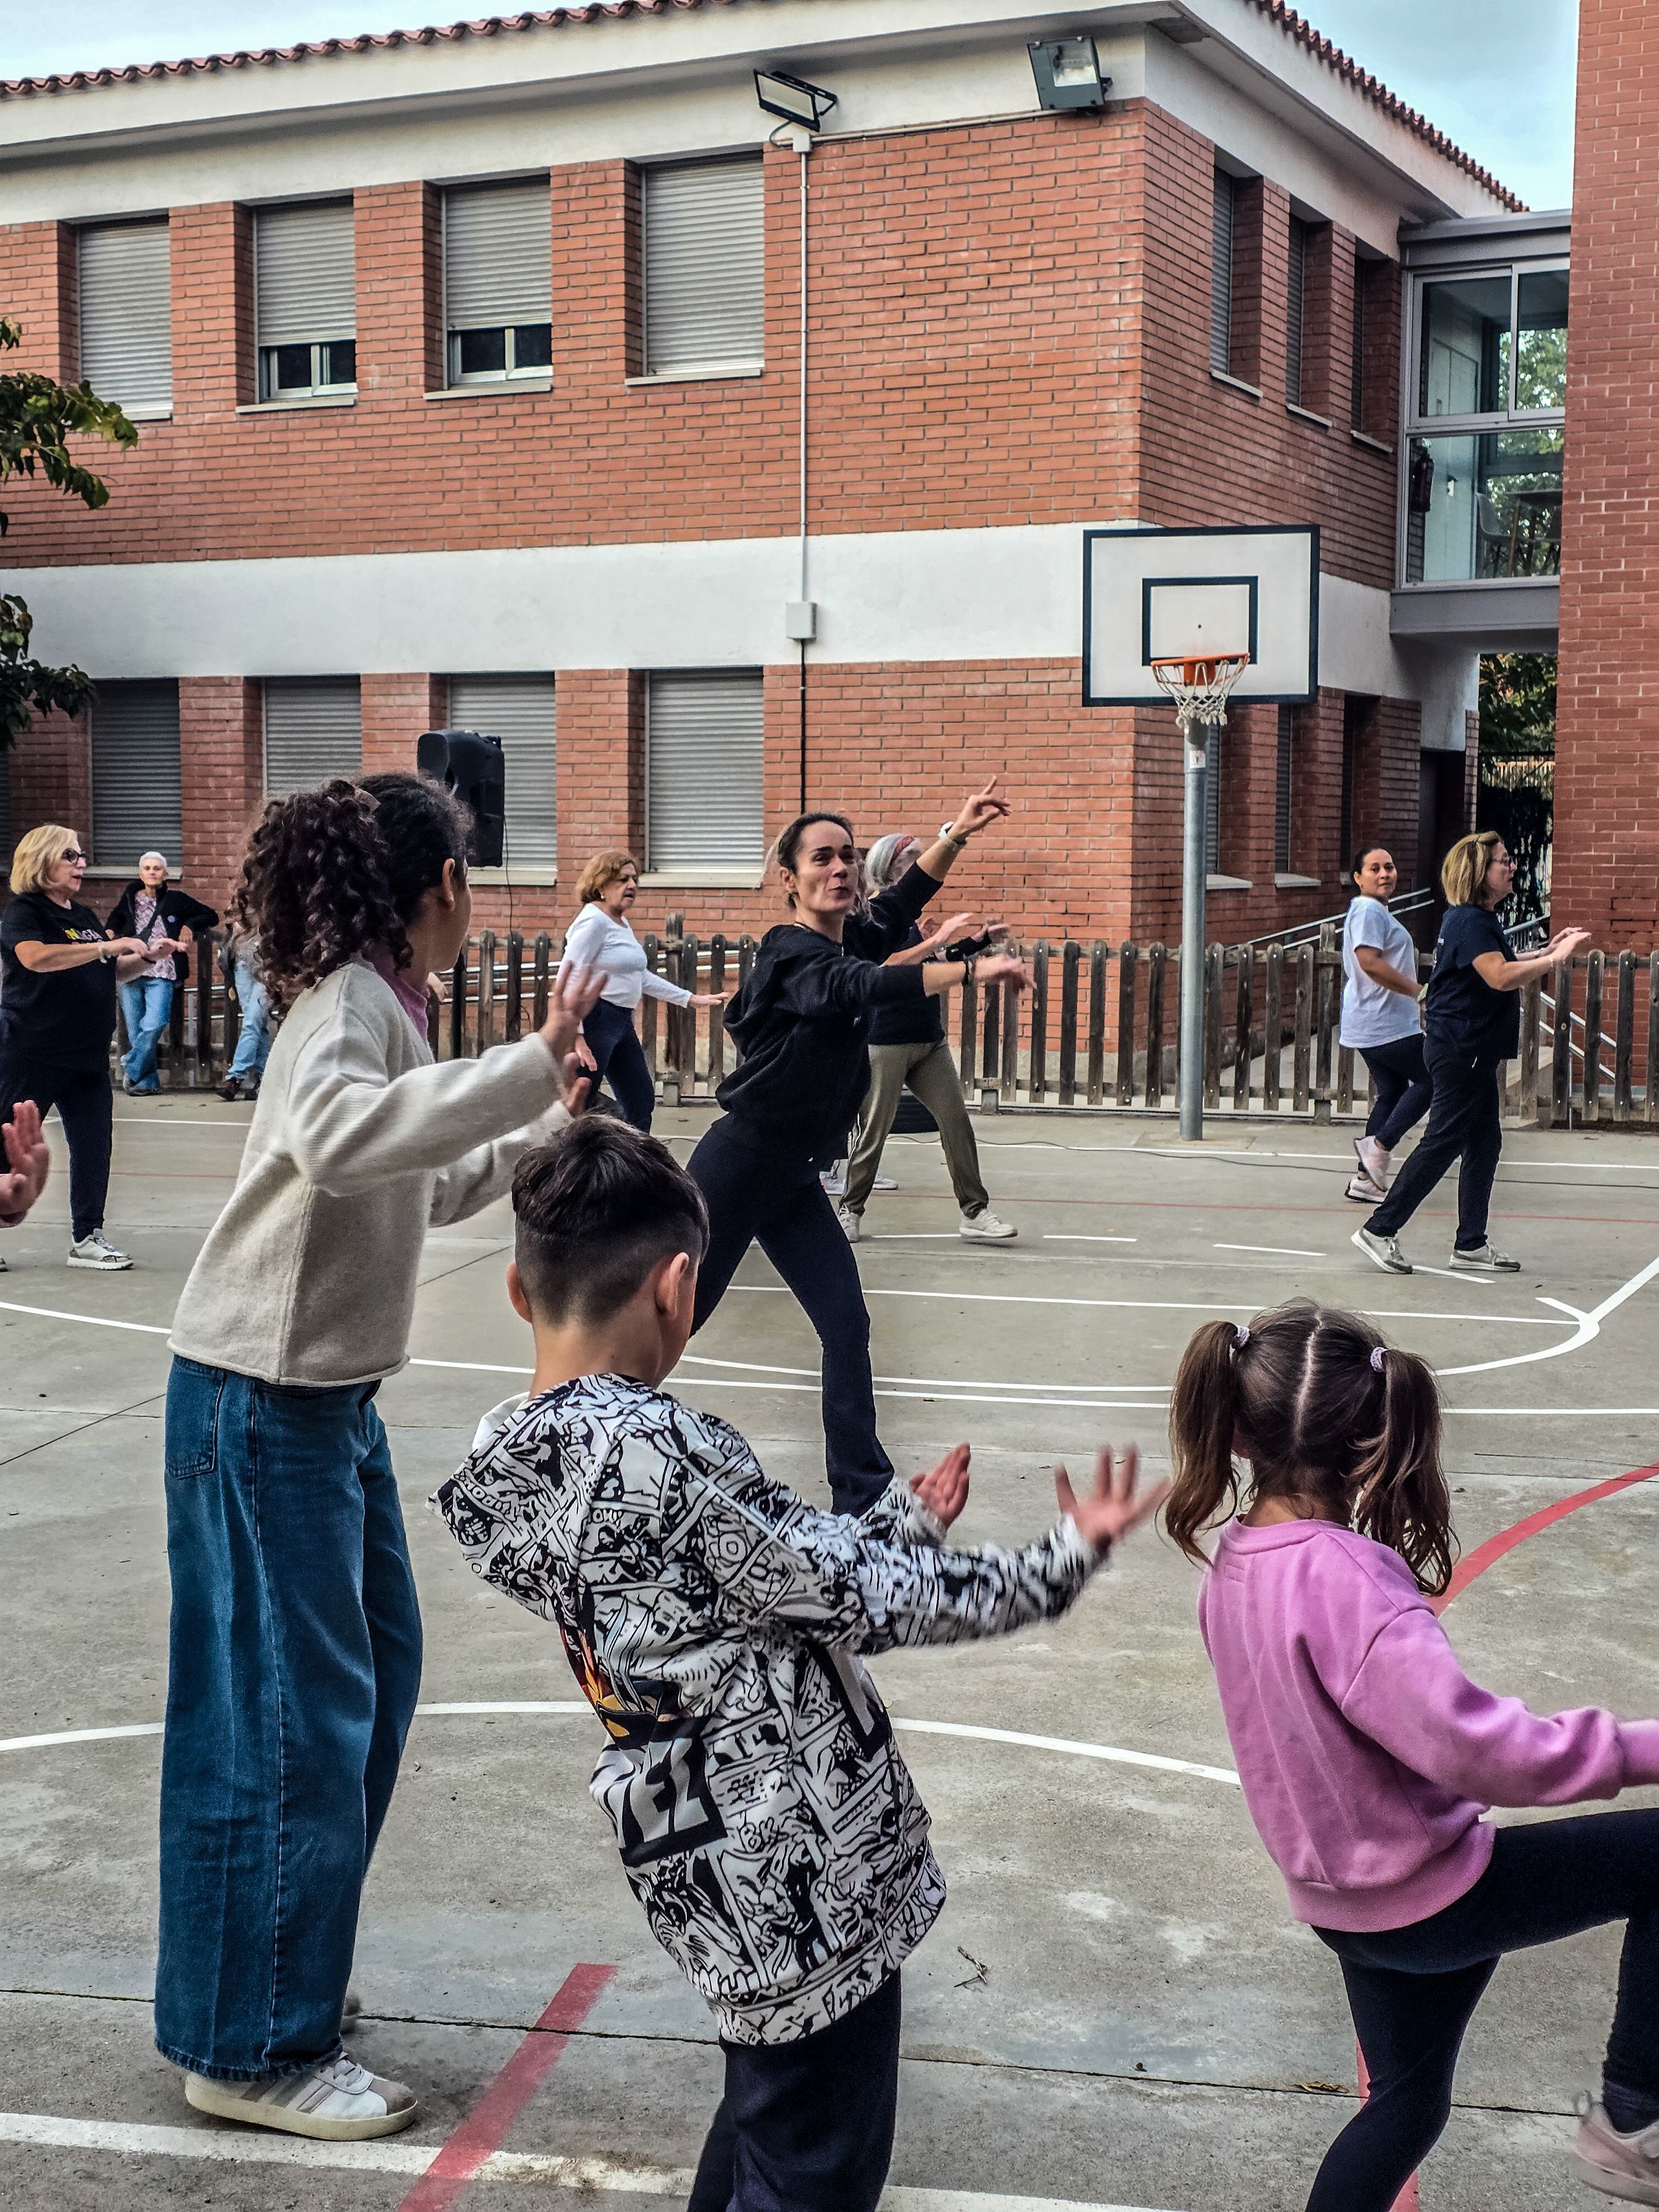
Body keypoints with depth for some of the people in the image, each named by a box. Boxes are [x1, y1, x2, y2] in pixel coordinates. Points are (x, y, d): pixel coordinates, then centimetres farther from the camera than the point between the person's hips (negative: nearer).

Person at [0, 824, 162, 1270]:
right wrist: (108, 947, -29)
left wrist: (146, 957, 6)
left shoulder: (86, 917, 15)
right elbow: (36, 957, -28)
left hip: (88, 1053, 7)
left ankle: (87, 1237, 13)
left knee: (94, 1143, 5)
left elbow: (114, 973, 25)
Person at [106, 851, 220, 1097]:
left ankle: (131, 1069, -3)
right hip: (130, 972, 3)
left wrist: (190, 926, -4)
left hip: (161, 973, -3)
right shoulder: (131, 899, 11)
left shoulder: (176, 900, 5)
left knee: (154, 1025, -19)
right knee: (135, 1031, 2)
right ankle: (147, 1081, 12)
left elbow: (211, 916, 12)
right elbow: (114, 920, 31)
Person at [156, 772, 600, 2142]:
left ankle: (281, 1966, 33)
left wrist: (547, 1129, 16)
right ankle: (254, 2049, 10)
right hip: (261, 1401, -10)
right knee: (293, 1716, -3)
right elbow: (336, 1139, -39)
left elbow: (424, 1191, 21)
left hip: (331, 1397, 10)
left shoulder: (381, 1003, 11)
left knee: (375, 1671, 18)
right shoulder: (350, 1003, -17)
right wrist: (530, 1062, -39)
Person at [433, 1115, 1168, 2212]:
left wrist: (905, 1518, 15)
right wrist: (1064, 1559, -6)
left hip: (715, 1872, 9)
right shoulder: (657, 1447, -24)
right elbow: (854, 1594, -15)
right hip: (802, 1874, -9)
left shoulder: (498, 1470, 3)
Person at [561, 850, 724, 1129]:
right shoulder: (594, 921, -14)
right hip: (594, 1020, -10)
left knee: (641, 1101, 14)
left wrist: (690, 999, 23)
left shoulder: (622, 923, 16)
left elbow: (640, 977, 25)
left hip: (621, 1022, 10)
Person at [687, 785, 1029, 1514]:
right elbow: (861, 988, -39)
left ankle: (865, 1496, 5)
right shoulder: (792, 956, -20)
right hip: (737, 1166, -8)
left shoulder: (854, 937, 4)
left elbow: (901, 903, 23)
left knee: (846, 1326, 0)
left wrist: (957, 834, 13)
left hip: (795, 1180, 8)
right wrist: (974, 970, -46)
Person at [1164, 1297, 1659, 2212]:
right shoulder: (1342, 1579, -30)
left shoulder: (1236, 1561, -2)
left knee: (1408, 2098, 27)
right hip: (1429, 1896, -8)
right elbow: (1474, 1746, -34)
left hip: (1344, 1899, 8)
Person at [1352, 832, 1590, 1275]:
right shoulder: (1471, 922, -18)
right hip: (1460, 1048, -11)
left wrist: (1545, 952, 19)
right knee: (1442, 1143, -7)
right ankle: (1380, 1230, -1)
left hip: (1471, 1050, 11)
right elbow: (1500, 977, -30)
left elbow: (1496, 967, 29)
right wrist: (1555, 959, -28)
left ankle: (1471, 1245, 15)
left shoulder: (1478, 919, 15)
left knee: (1484, 1143, 11)